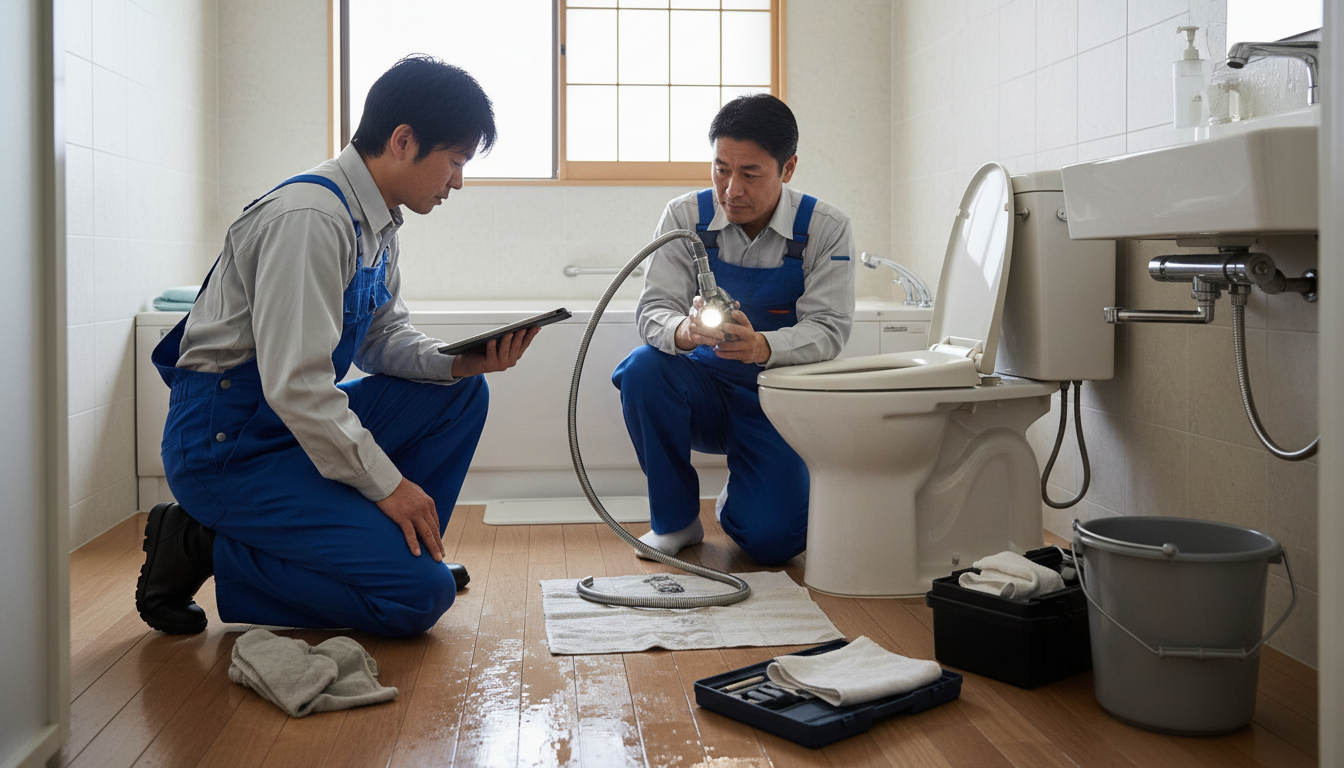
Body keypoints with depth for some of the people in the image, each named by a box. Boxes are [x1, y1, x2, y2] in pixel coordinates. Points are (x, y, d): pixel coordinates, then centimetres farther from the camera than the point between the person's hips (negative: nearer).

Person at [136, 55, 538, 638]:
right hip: (226, 444, -10)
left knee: (461, 393, 7)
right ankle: (201, 548, -6)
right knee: (419, 595, -16)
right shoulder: (311, 218, -23)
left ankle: (400, 547, 9)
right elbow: (294, 384, -27)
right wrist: (387, 484, -19)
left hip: (307, 421, 10)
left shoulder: (377, 222, 7)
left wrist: (460, 362, -7)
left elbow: (382, 338, 13)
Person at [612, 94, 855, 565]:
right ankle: (675, 518, -9)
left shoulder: (825, 230, -8)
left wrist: (761, 346, -38)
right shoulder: (686, 217, -5)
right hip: (703, 389, 2)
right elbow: (652, 309, -12)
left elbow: (828, 330, -16)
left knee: (772, 540, -21)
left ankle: (738, 500, 20)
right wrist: (684, 331, -38)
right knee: (643, 369, -32)